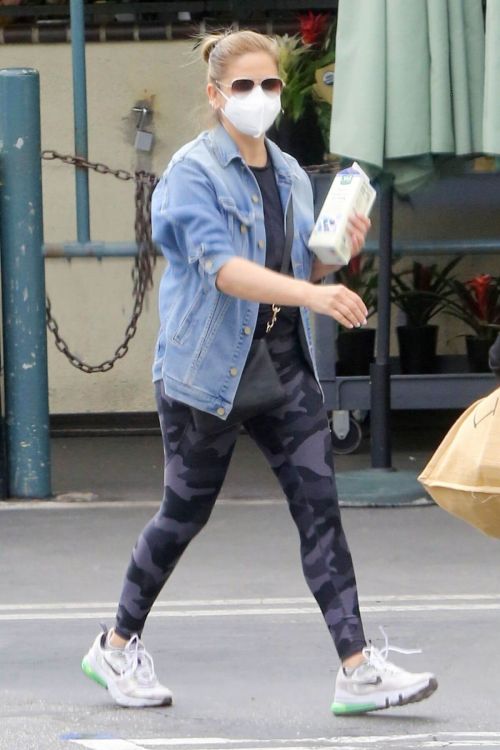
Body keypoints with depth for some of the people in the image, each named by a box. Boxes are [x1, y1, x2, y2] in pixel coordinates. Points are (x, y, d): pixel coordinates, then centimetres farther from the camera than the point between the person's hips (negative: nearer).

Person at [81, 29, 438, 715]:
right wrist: (315, 294, -39)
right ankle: (117, 647, 26)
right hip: (207, 367, -5)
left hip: (285, 361, 6)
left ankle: (358, 670, -9)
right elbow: (222, 267, -26)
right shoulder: (193, 173, -11)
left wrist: (338, 249, -1)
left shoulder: (290, 175, 11)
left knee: (319, 503, -5)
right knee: (186, 512, 6)